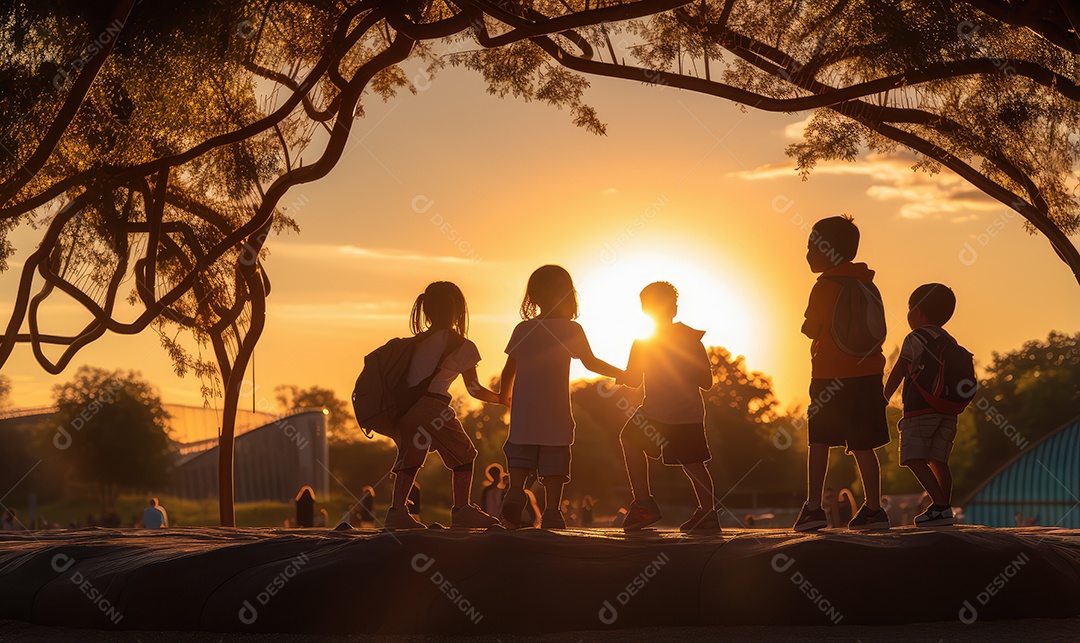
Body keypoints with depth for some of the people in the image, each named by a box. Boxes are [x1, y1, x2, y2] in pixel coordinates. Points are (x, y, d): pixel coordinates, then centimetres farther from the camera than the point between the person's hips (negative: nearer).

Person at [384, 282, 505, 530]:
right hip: (431, 407, -6)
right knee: (463, 454, 9)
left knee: (409, 459, 17)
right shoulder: (462, 346, 2)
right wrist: (501, 398, 23)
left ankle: (397, 509, 7)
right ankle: (462, 509, 6)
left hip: (402, 408, 6)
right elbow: (474, 390, 7)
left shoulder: (415, 342, 18)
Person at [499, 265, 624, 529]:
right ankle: (551, 513, -1)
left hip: (523, 412, 3)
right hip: (555, 414, -3)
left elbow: (509, 370, 11)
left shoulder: (522, 329, 6)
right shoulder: (571, 329, -4)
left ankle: (515, 493, -12)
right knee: (554, 467, 2)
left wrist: (505, 396, 29)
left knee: (519, 458, 10)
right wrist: (622, 374, 11)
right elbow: (591, 363, -3)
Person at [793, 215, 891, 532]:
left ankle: (813, 507, -1)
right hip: (868, 373, 5)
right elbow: (877, 329, 13)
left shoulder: (825, 286, -9)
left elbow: (810, 330, -4)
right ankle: (873, 508, 4)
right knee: (862, 445, 7)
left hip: (830, 376, -5)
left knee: (819, 442, 2)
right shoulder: (867, 283, 11)